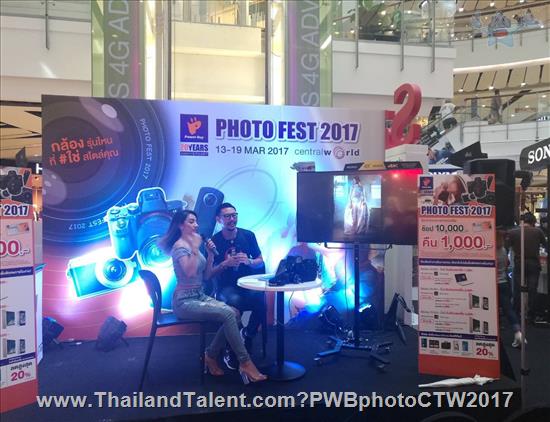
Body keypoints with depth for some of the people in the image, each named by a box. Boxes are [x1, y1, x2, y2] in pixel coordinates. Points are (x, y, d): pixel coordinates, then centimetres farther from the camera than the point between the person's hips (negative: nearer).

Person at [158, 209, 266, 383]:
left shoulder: (192, 245, 14)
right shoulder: (180, 246, -12)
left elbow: (206, 276, 11)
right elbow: (190, 272, -28)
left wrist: (210, 254, 0)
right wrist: (196, 248, -25)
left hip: (200, 296, 8)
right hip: (185, 301, -8)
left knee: (233, 313, -12)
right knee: (228, 314, -24)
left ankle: (211, 355, 3)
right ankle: (245, 363, -16)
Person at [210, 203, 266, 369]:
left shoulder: (248, 235, 3)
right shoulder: (214, 241, -2)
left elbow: (260, 262, 8)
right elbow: (210, 273, -1)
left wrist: (248, 261, -13)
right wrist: (225, 264, -19)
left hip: (248, 284, 2)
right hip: (226, 287, -2)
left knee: (260, 299, -30)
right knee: (234, 302, -34)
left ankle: (247, 337, 1)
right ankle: (231, 351, -12)